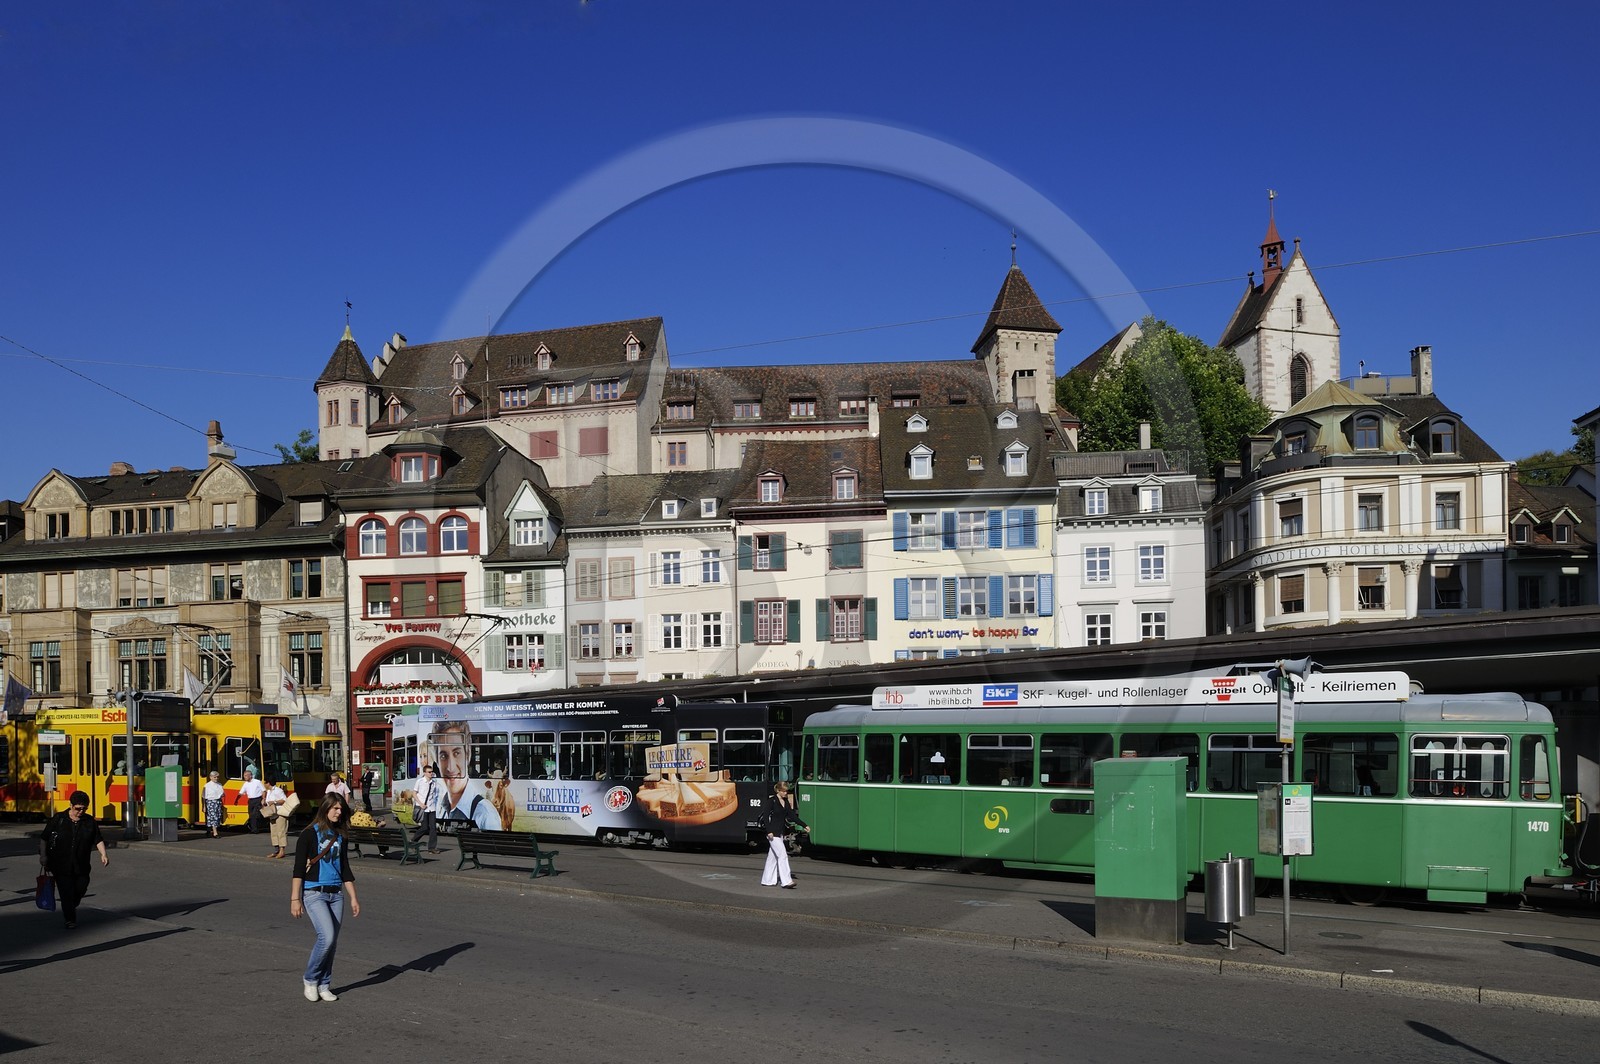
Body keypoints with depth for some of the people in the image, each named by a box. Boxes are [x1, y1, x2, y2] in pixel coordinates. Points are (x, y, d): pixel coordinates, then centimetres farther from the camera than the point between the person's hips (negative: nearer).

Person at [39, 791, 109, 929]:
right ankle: (70, 919, 8)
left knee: (80, 889, 8)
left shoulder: (89, 821, 1)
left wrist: (103, 855, -12)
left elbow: (98, 840, 2)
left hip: (81, 866, 3)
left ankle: (72, 907, 38)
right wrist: (43, 856, -6)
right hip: (61, 865, -2)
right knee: (66, 893, -5)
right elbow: (43, 838, 2)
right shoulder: (58, 819, -4)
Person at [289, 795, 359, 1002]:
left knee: (332, 942, 4)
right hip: (314, 894, -6)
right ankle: (310, 978, 3)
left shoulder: (339, 836, 12)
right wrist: (295, 899, -13)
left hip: (336, 894, 6)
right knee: (327, 937, -18)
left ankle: (323, 985, 17)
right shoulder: (309, 834, -5)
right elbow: (298, 868, -8)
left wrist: (353, 898, 14)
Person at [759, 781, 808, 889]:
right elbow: (765, 816, -13)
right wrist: (769, 831, -20)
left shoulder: (786, 801, 10)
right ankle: (786, 881, -11)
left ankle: (767, 880, 19)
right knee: (782, 855, -11)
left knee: (773, 856, 12)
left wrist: (804, 825, 5)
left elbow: (792, 815, 12)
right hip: (773, 833, -8)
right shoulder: (772, 801, -11)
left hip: (780, 832, 8)